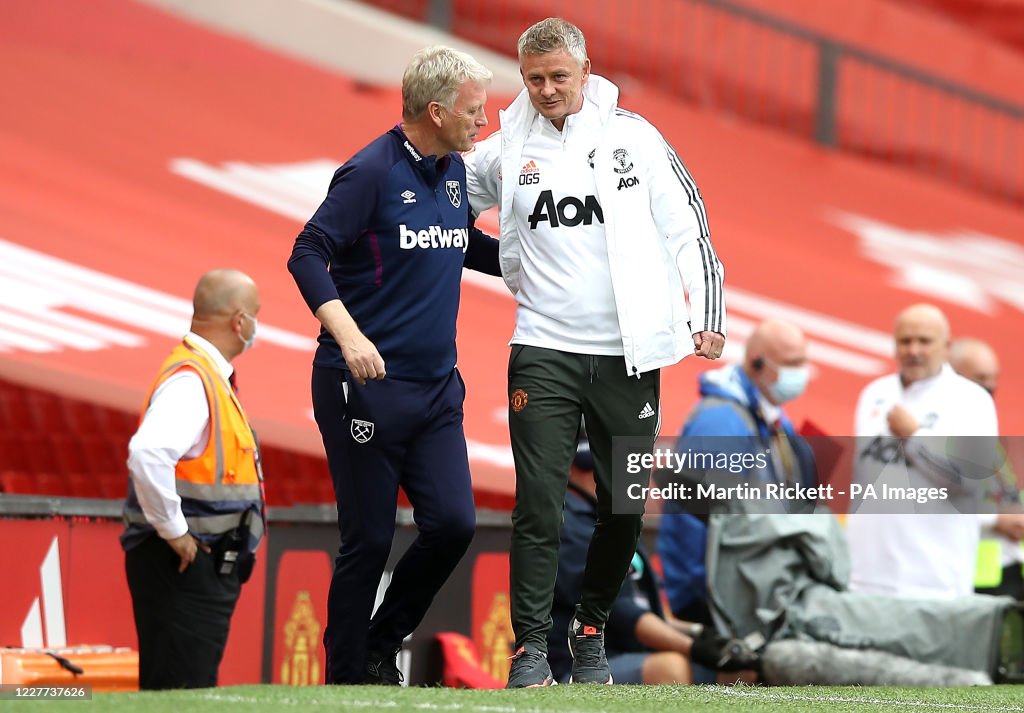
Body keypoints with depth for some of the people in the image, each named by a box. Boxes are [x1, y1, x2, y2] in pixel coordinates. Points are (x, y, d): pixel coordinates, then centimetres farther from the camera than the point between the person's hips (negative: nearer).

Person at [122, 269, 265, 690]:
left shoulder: (208, 375, 16)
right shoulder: (190, 380, -16)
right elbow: (147, 453, -32)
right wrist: (173, 532, -23)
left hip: (207, 571, 10)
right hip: (184, 566, -10)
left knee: (195, 692, 11)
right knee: (179, 691, -11)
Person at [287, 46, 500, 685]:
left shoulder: (454, 171, 10)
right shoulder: (373, 172, -12)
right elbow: (308, 254, -17)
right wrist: (348, 334, -28)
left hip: (437, 388, 7)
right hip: (366, 386, -7)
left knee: (453, 524, -4)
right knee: (370, 541, -2)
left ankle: (383, 649, 16)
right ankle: (347, 678, 13)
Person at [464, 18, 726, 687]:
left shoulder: (633, 135, 0)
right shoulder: (507, 148, 3)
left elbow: (688, 226, 3)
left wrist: (710, 317, -2)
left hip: (628, 354, 0)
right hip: (544, 349, 0)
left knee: (624, 507, 7)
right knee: (539, 504, -7)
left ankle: (592, 632, 24)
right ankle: (532, 647, -2)